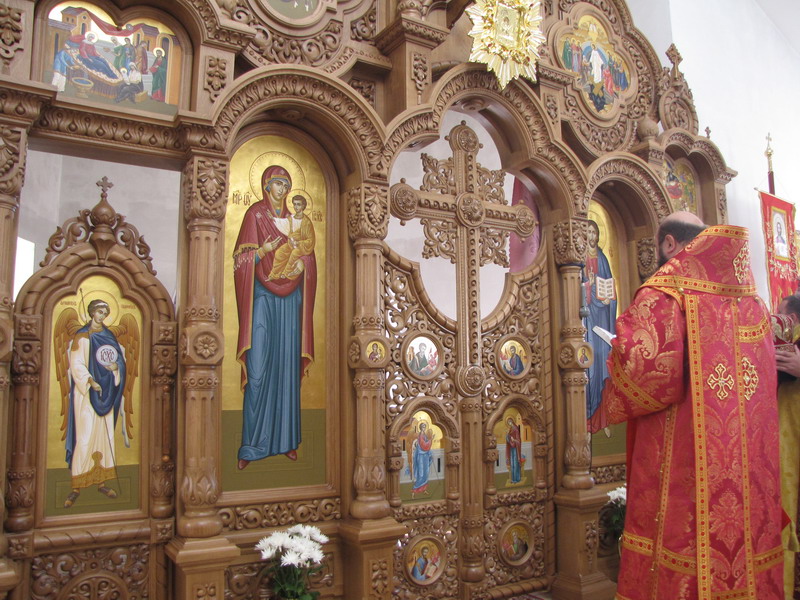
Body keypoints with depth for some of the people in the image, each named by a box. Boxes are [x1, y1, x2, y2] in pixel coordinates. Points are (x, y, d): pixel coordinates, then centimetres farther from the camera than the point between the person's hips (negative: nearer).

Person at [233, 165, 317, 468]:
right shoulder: (255, 215, 3)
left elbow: (307, 264, 18)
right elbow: (241, 259, -4)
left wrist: (299, 256, -3)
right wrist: (265, 249, -19)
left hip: (289, 298, 4)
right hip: (262, 296, -4)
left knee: (287, 367, 5)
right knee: (258, 370, -8)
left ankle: (286, 439, 12)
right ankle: (251, 445, -1)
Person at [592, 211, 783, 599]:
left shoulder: (664, 294, -11)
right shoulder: (751, 301, 10)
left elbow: (646, 370, -23)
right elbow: (761, 377, 15)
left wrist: (611, 400, -4)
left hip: (683, 459, -7)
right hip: (750, 466, 7)